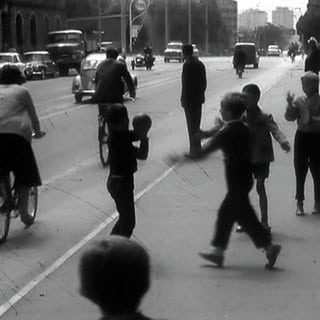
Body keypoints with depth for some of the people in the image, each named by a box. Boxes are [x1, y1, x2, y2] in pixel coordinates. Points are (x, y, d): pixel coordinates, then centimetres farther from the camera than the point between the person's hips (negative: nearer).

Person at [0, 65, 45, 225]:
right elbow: (33, 115, 17)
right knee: (24, 177, 9)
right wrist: (38, 132, 33)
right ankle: (23, 213, 8)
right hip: (16, 134, -3)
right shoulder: (22, 91, 12)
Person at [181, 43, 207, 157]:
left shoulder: (187, 65, -16)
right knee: (196, 123, 17)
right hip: (199, 98, 8)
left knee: (191, 125, -4)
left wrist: (183, 99, -13)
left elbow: (185, 84, -18)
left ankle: (194, 149, -2)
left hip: (189, 99, -8)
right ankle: (197, 147, 25)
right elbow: (204, 81, 13)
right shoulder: (200, 64, 8)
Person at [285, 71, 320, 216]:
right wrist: (290, 105, -19)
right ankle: (299, 202, 15)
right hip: (301, 137, 3)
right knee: (300, 171, 6)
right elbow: (289, 117, -5)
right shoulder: (299, 101, 3)